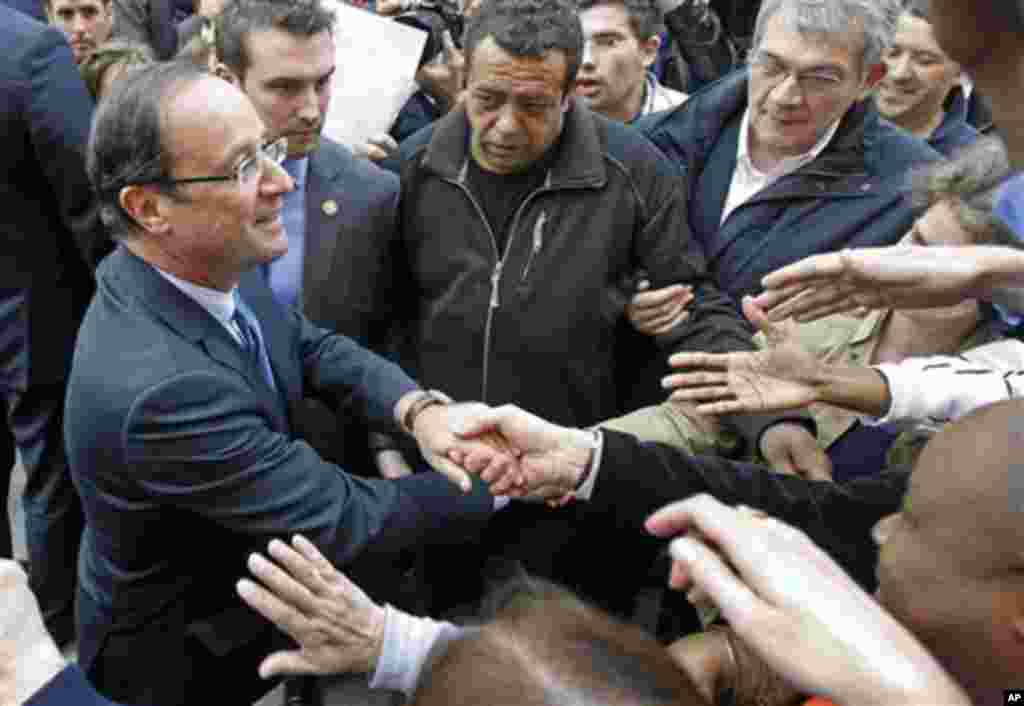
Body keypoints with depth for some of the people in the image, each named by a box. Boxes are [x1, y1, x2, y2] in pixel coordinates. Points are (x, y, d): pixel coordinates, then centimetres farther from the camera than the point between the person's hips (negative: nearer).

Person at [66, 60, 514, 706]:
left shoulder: (215, 266, -15)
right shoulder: (158, 388, -39)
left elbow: (311, 348, -2)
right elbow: (347, 520, -32)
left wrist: (420, 408, -20)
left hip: (233, 580, 7)